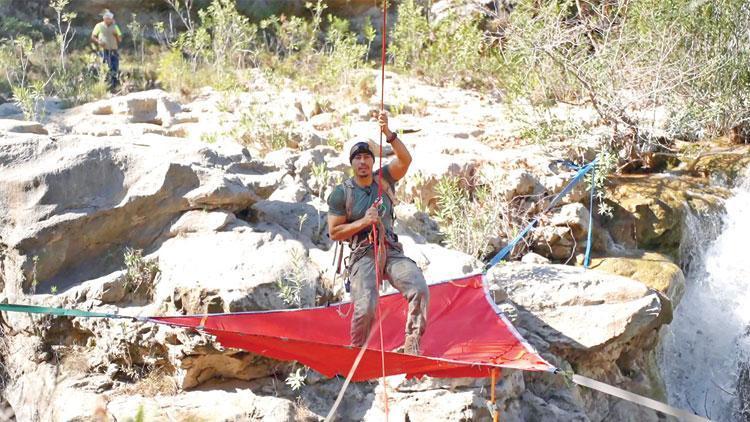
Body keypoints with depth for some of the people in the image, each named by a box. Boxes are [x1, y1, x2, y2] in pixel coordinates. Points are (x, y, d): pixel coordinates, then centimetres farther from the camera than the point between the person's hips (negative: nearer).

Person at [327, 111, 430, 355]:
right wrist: (364, 222, -11)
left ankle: (412, 346, -16)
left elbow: (405, 160, -10)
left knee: (420, 289, -22)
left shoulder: (384, 180, 9)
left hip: (392, 251, 3)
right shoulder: (341, 193, 2)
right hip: (363, 255, -3)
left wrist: (388, 134, -24)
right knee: (366, 308, -22)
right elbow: (334, 232, 0)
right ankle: (357, 351, 4)